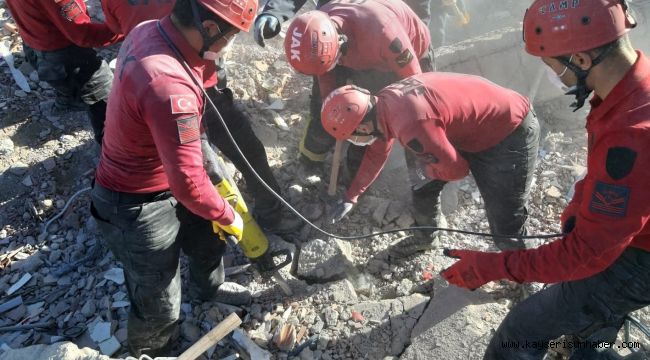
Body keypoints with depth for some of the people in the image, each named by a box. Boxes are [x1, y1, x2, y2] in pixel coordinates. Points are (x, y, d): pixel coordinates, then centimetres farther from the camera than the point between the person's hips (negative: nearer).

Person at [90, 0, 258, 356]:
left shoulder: (149, 29, -8)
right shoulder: (168, 86, -39)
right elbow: (188, 183, -35)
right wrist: (228, 215, -15)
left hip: (162, 182, 9)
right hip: (138, 207, -9)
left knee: (209, 237, 31)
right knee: (159, 307, 12)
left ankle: (209, 287, 63)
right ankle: (149, 352, 45)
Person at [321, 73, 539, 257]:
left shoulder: (412, 124, -37)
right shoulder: (384, 102, -6)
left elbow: (455, 169, -24)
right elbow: (376, 154, 12)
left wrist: (426, 169, -3)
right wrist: (351, 197, 18)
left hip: (511, 133, -8)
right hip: (470, 126, 9)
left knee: (505, 225, -3)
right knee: (423, 183, 13)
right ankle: (425, 237, 37)